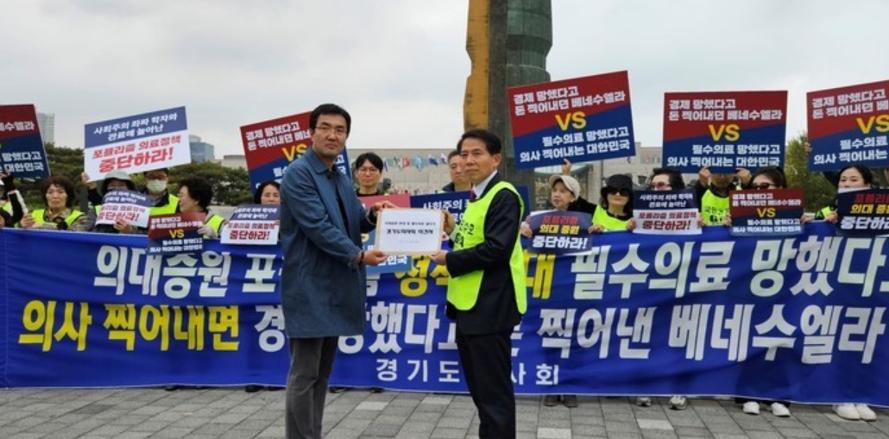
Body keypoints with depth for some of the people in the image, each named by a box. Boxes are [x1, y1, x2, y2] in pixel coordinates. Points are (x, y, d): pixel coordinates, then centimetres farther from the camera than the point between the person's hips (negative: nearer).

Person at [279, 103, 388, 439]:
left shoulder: (341, 180, 16)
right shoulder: (298, 173, -11)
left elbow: (352, 222, 18)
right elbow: (317, 226, -19)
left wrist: (372, 215, -2)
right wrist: (358, 256, -20)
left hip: (334, 287, 9)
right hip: (310, 288, -9)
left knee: (322, 372, 15)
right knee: (304, 374, -4)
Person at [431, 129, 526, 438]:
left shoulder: (503, 196, -13)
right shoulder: (477, 196, 16)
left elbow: (496, 249, -23)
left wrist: (450, 260, -14)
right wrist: (454, 232, 3)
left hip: (490, 307, -10)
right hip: (469, 304, 10)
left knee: (493, 391, -1)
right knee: (479, 387, 19)